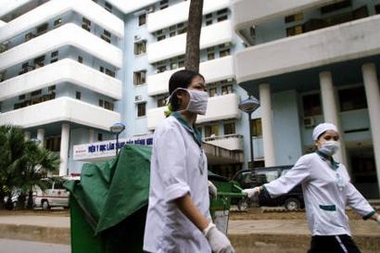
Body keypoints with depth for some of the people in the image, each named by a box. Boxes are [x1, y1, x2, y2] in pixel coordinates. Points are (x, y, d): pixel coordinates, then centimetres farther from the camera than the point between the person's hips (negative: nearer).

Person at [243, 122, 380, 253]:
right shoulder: (309, 160, -10)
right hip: (327, 226, -8)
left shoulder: (340, 167, 15)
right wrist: (258, 190, -19)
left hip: (338, 225, 8)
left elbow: (352, 195, 18)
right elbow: (286, 181, -12)